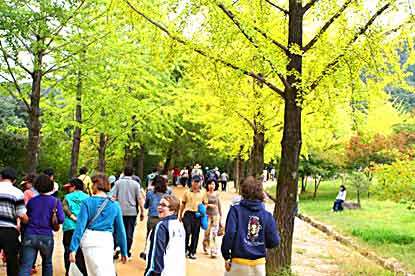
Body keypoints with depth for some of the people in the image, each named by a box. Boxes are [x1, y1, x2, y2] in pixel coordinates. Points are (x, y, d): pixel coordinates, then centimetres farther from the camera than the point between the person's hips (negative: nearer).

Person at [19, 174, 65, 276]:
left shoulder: (31, 201, 5)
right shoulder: (56, 201, -2)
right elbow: (61, 219, -7)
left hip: (30, 236, 1)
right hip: (46, 237, 0)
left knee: (25, 267, -5)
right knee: (47, 264, 21)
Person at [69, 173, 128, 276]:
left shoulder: (87, 202, -2)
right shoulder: (115, 205, 4)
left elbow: (80, 226, -7)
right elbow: (120, 230, 8)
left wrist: (73, 249, -5)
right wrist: (124, 252, 15)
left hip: (90, 240, -1)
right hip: (107, 241, 1)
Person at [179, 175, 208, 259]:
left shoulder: (203, 193, 8)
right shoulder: (187, 192, 7)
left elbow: (205, 204, 12)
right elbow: (183, 204, 11)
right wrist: (180, 215, 10)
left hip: (197, 215, 1)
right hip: (188, 214, -1)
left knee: (195, 234, 4)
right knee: (187, 232, -7)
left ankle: (192, 252, 13)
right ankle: (186, 249, 13)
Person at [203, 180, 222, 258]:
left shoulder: (216, 194, 6)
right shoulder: (205, 194, -3)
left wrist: (221, 215, 18)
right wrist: (208, 205, -18)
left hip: (215, 215, 2)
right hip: (207, 215, -1)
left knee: (214, 233, -5)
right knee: (207, 232, 4)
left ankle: (214, 251, -6)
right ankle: (206, 248, 28)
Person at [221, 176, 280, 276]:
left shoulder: (236, 210, -7)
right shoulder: (267, 215, -1)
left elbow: (229, 234, -15)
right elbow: (274, 241, 0)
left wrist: (226, 256, -4)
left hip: (238, 262, -2)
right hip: (259, 264, 2)